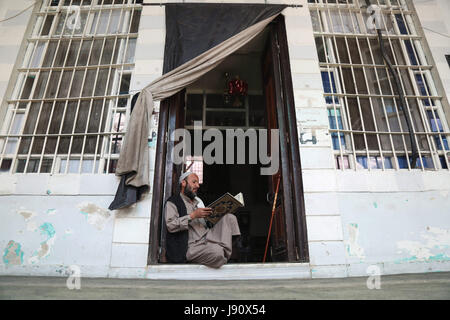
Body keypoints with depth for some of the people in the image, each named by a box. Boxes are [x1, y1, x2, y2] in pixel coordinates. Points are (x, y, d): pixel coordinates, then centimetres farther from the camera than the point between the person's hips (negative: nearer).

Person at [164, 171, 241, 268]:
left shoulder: (198, 201, 24)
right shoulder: (172, 202, 2)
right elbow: (170, 225, -13)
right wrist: (193, 215, -17)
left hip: (208, 237, 7)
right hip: (192, 246, -7)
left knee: (230, 217, -8)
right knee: (217, 253, -35)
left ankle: (224, 250, -13)